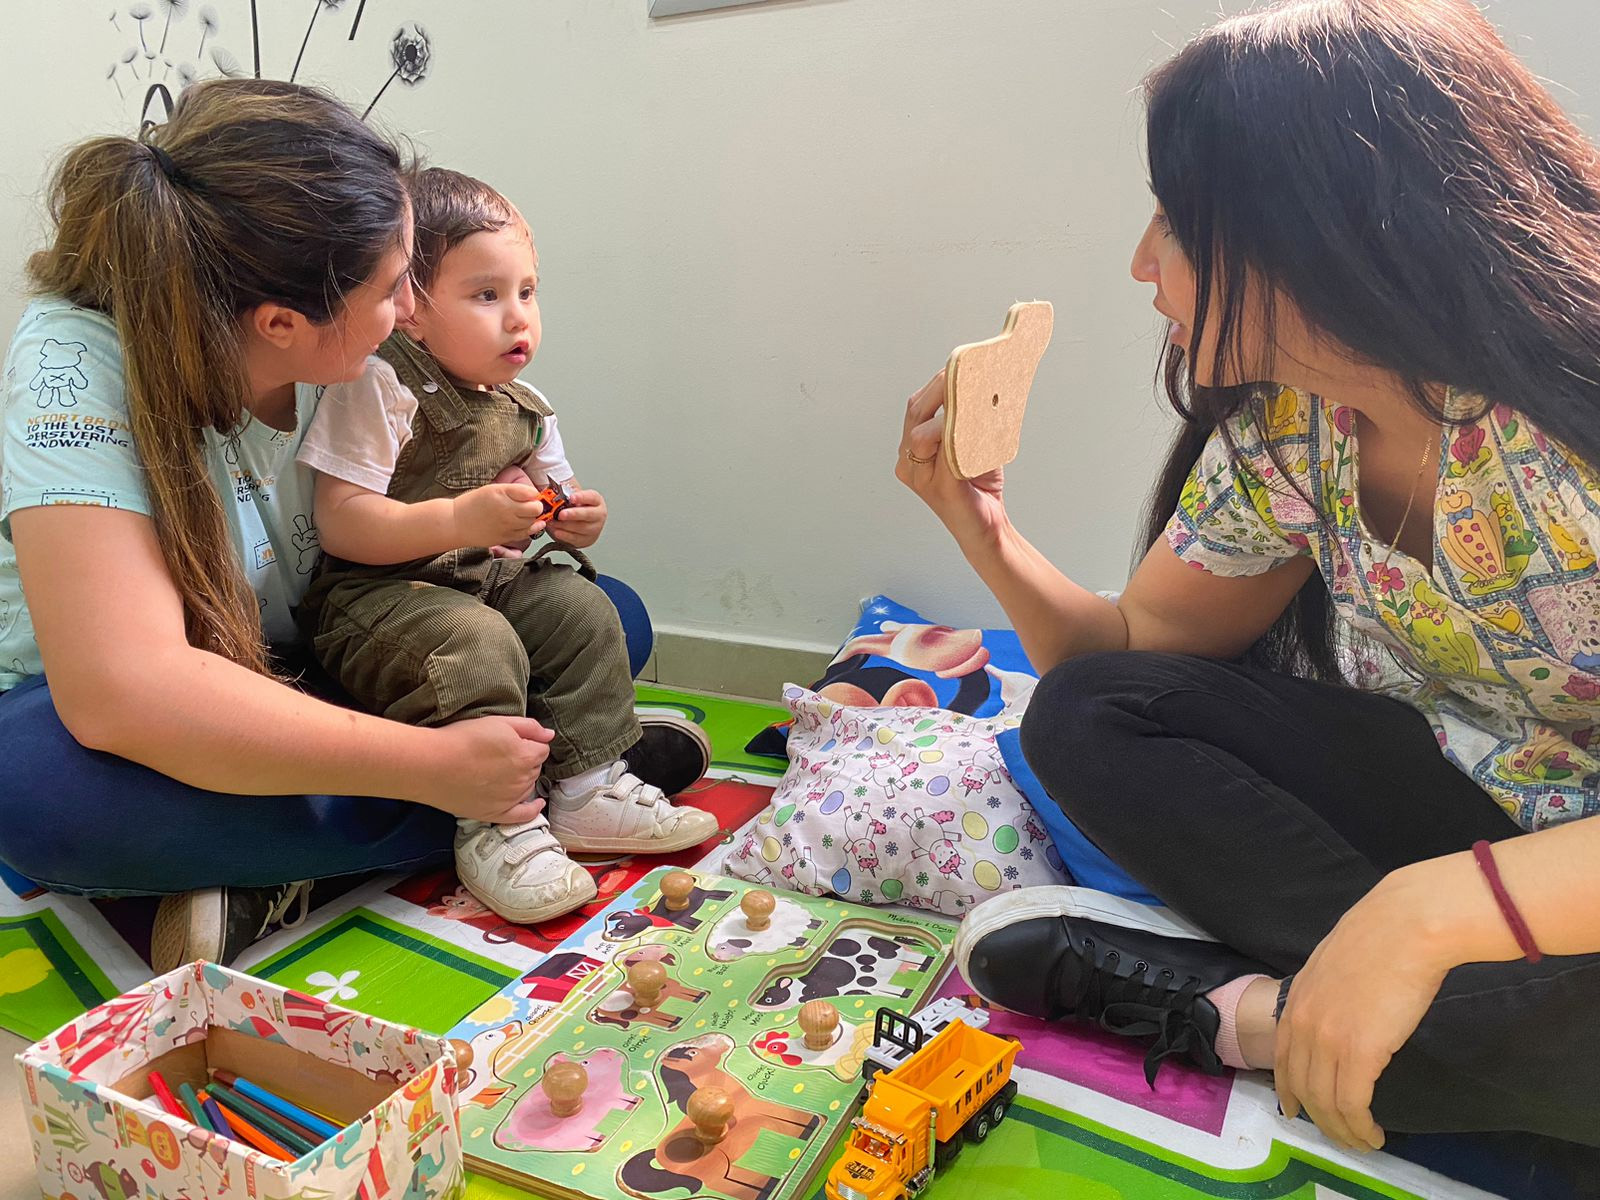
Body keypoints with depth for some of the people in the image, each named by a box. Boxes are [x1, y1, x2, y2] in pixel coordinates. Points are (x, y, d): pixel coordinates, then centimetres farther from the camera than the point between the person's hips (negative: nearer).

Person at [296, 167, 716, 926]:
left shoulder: (523, 408, 9)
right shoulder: (377, 388, -14)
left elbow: (552, 505, 20)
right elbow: (341, 523, -21)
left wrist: (574, 520, -6)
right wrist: (461, 519, -31)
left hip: (489, 579, 8)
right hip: (376, 594, -7)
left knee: (582, 609, -8)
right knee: (475, 645, -32)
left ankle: (588, 789, 2)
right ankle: (496, 830, -18)